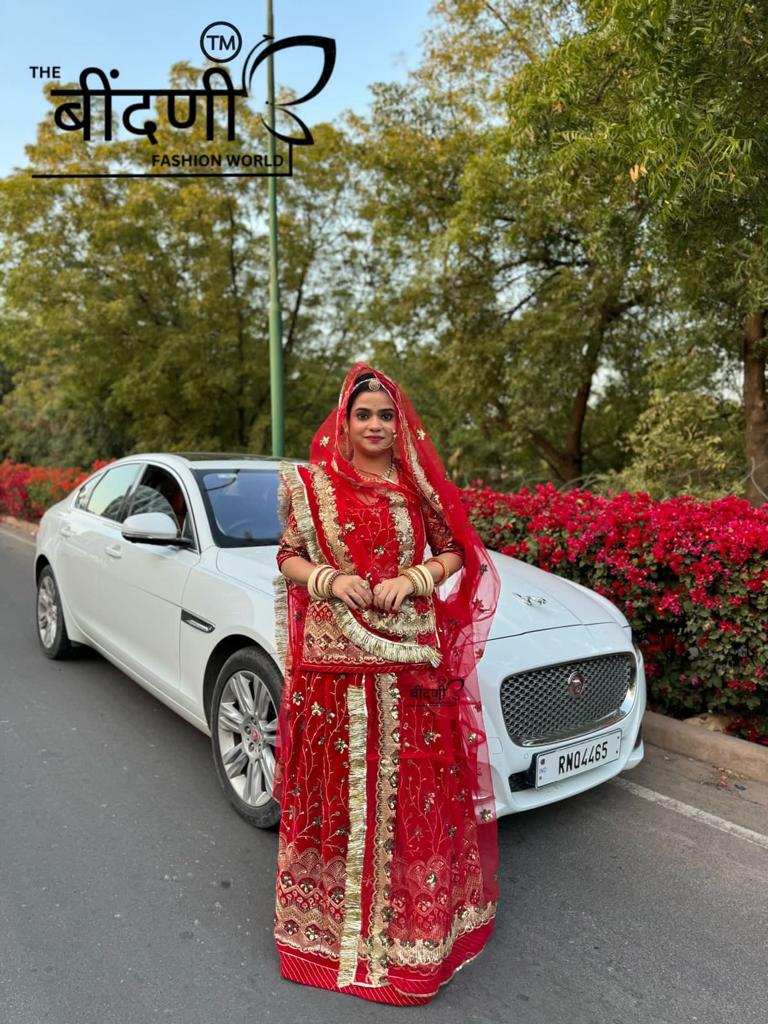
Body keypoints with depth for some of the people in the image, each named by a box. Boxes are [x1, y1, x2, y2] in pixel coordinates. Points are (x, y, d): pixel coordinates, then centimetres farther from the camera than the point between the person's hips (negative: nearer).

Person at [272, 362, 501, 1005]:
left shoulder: (418, 487, 4)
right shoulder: (313, 485, 2)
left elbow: (455, 553, 8)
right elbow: (288, 558, 7)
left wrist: (415, 579, -10)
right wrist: (326, 578, -13)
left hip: (410, 662, 1)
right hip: (333, 662, 0)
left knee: (416, 791, 9)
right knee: (337, 789, 9)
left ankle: (411, 924, 31)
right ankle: (333, 919, 32)